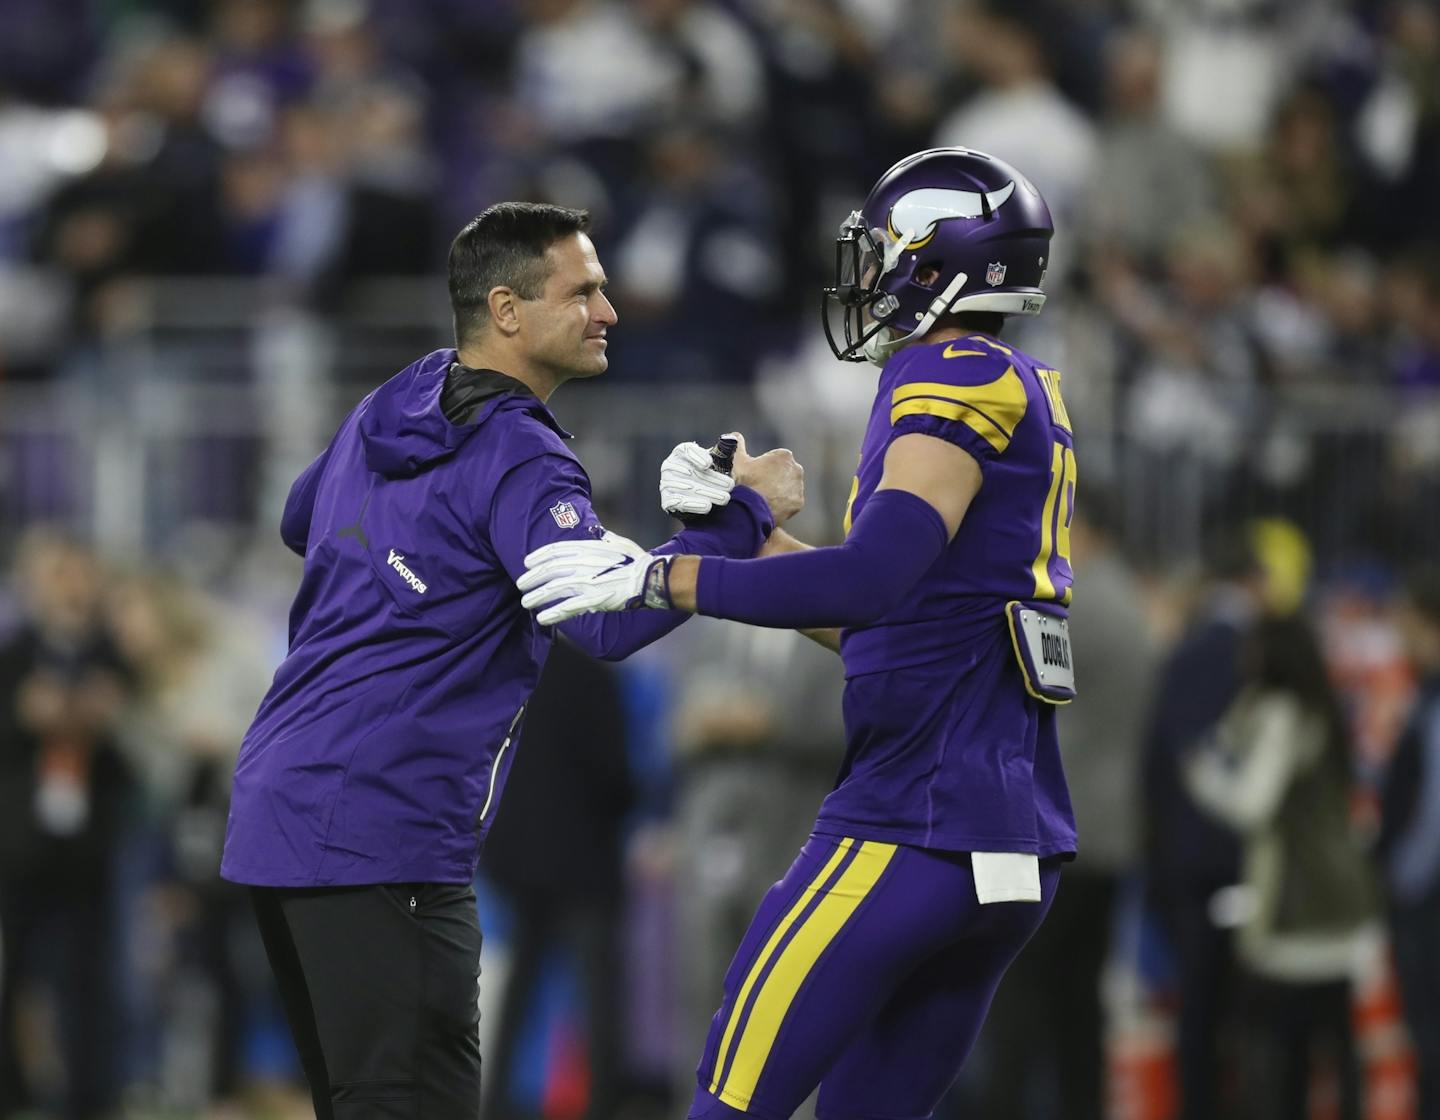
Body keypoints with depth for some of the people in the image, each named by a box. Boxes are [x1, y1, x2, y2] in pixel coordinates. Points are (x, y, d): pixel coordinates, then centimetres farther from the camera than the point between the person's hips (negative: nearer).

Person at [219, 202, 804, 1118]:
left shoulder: (391, 411, 15)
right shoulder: (516, 457, -12)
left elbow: (302, 521, 34)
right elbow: (607, 620, -24)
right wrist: (744, 514, -15)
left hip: (277, 804, 10)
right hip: (381, 832, -10)